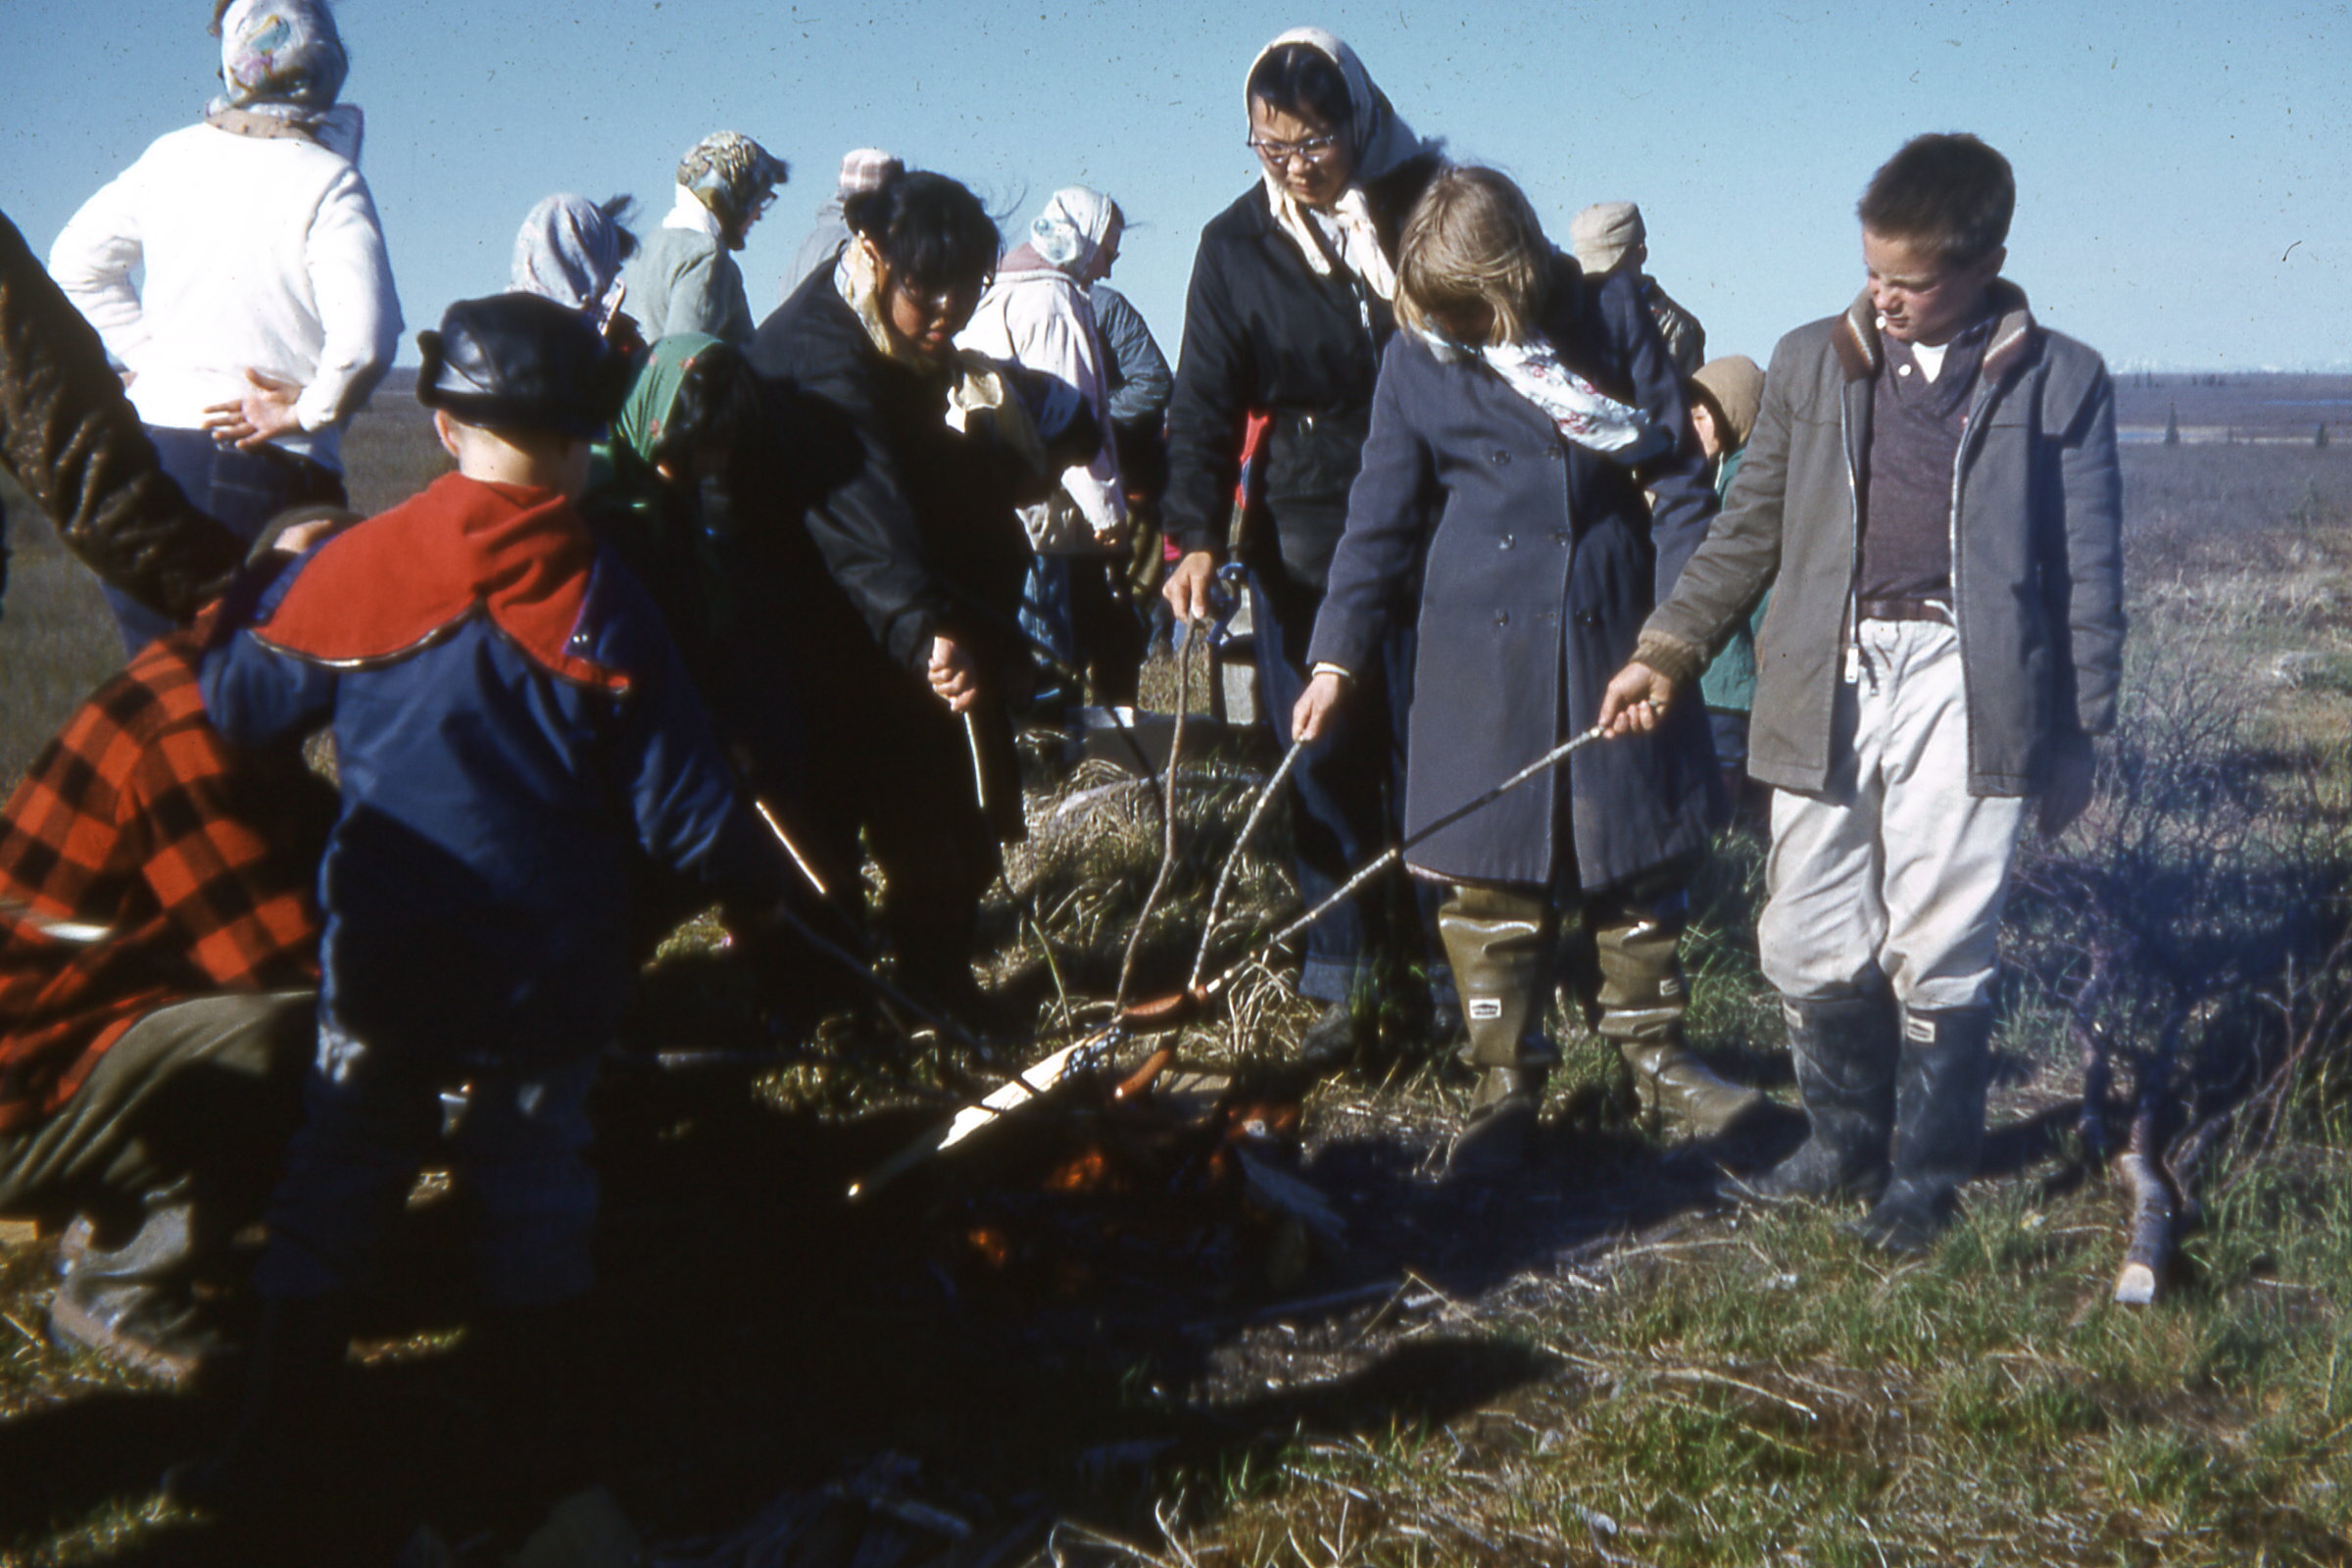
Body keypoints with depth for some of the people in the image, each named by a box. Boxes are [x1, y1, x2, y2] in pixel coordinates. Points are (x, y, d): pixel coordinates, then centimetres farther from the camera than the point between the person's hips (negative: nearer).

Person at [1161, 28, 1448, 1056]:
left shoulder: (1431, 204, 0)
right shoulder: (1235, 245, 3)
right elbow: (1204, 408, 2)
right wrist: (1197, 535, -12)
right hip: (1303, 539, 1)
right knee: (1324, 761, 0)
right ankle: (1343, 978, 9)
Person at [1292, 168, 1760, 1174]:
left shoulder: (1610, 318, -3)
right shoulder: (1417, 356, 0)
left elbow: (1675, 477, 1)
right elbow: (1382, 517, 5)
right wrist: (1338, 655, 2)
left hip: (1609, 635, 0)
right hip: (1484, 651, 0)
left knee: (1635, 855, 10)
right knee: (1491, 872, 3)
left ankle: (1652, 1048, 29)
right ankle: (1508, 1079, 17)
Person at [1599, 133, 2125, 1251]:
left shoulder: (2060, 381, 5)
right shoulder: (1811, 363, 11)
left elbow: (2087, 572, 6)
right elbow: (1750, 531, 15)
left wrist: (2075, 736, 3)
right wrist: (1666, 652, 6)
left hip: (1963, 686, -3)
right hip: (1827, 685, 3)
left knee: (1936, 949, 0)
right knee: (1809, 946, 6)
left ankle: (1926, 1170, 19)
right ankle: (1846, 1142, 27)